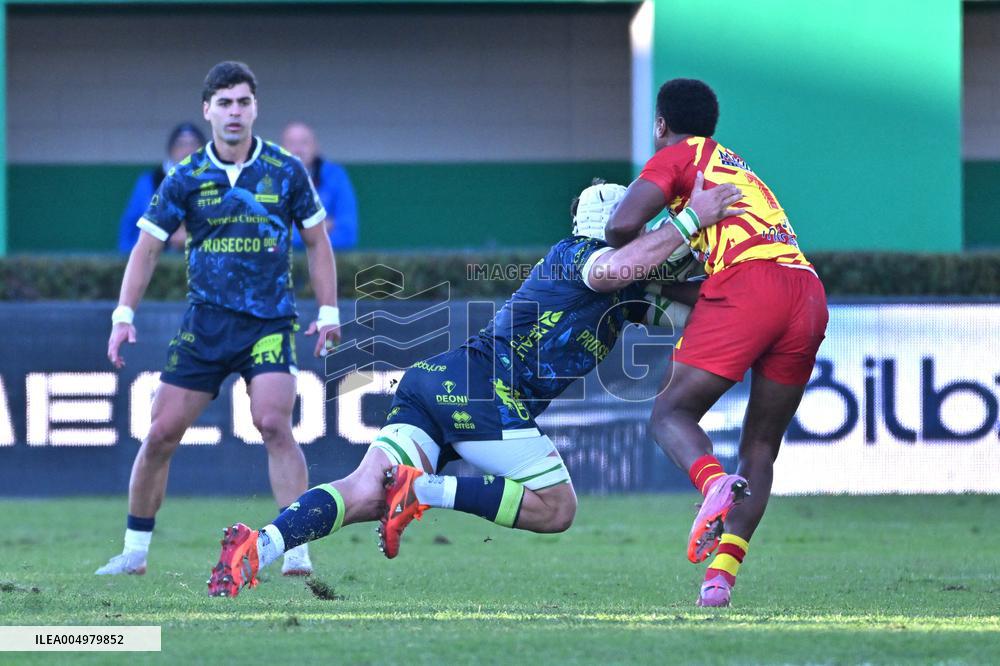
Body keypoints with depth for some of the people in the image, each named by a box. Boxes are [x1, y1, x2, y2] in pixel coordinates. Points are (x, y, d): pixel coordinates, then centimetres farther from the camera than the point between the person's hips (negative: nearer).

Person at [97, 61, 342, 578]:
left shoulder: (286, 171, -1)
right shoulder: (185, 178, 1)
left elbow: (316, 242, 9)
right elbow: (148, 246, 5)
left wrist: (328, 312, 3)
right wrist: (124, 314, -5)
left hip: (270, 322, -2)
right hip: (204, 322, 2)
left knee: (274, 424, -20)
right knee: (161, 433, -1)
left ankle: (297, 551, -17)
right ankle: (134, 550, 14)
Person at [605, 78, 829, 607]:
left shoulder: (679, 155, 13)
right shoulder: (739, 169, 35)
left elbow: (622, 226, 0)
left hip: (747, 282, -6)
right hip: (808, 291, 6)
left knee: (671, 412, 0)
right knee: (760, 446, 11)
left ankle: (714, 482, -32)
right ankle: (722, 573, -2)